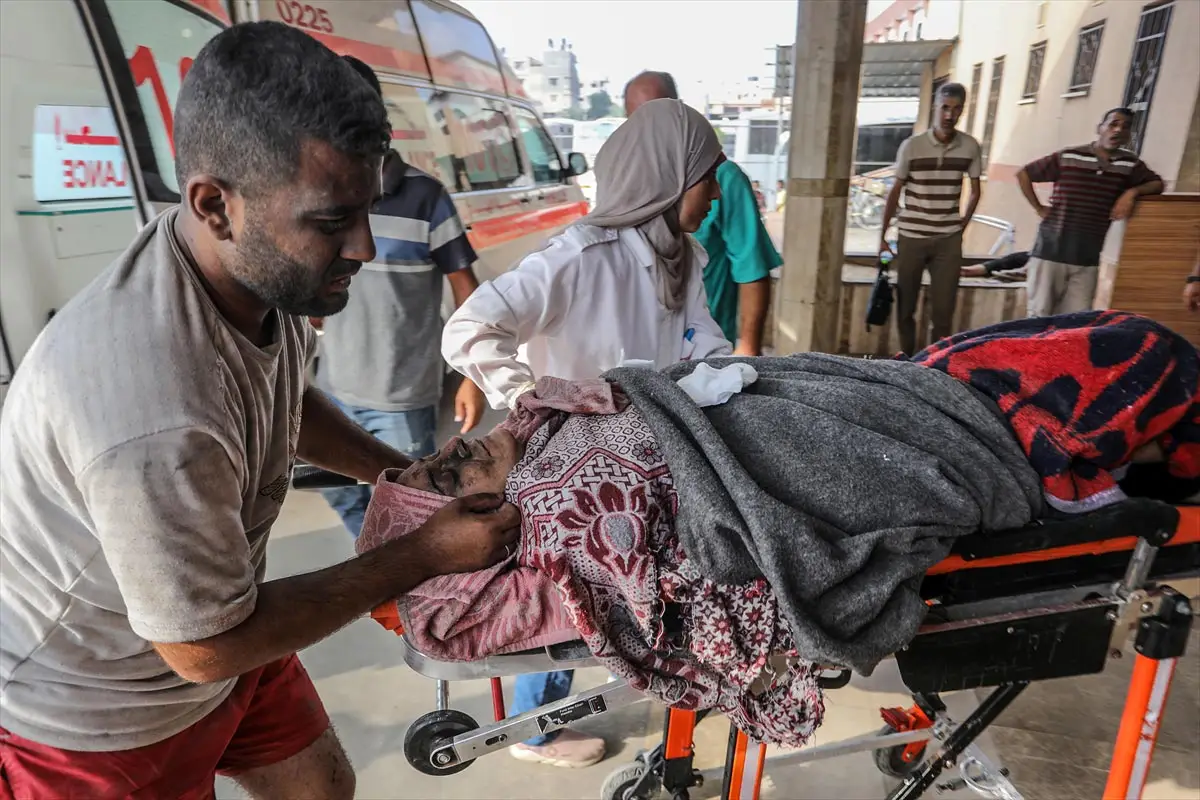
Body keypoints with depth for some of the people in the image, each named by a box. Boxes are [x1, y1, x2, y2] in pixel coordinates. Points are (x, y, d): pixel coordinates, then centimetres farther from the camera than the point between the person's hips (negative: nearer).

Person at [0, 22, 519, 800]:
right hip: (92, 714, -6)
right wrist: (429, 555, -22)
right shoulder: (157, 421, -41)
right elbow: (205, 649, -26)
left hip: (211, 631, 6)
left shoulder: (267, 269, -16)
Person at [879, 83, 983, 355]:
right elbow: (895, 192, 0)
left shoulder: (970, 147, 0)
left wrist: (960, 228, 7)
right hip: (911, 237, -1)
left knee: (943, 309, 1)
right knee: (905, 305, 6)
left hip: (948, 240, 1)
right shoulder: (911, 146, -6)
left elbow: (975, 192, 11)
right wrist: (883, 235, 1)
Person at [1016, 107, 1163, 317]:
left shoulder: (1130, 164, 7)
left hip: (1087, 260, 3)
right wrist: (1039, 209, 1)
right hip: (1051, 252, -3)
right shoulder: (1068, 157, -1)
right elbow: (1023, 174, 6)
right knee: (1039, 317, 0)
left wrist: (1132, 192, -10)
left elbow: (1157, 184, 11)